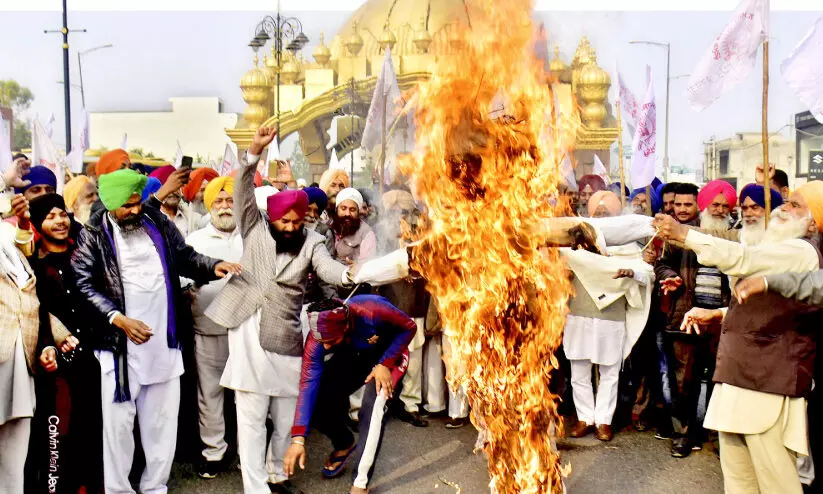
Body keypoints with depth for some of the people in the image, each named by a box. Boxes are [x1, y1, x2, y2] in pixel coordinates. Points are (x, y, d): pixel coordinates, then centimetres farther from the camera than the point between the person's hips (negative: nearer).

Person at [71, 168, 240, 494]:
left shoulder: (158, 222, 5)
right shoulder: (93, 237, -5)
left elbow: (185, 258, 13)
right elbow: (84, 286, -10)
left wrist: (213, 267, -7)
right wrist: (120, 320, -21)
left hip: (164, 339, 4)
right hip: (120, 344, -3)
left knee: (162, 418, 12)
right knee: (119, 420, 3)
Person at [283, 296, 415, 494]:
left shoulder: (373, 311, -39)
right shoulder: (317, 338, -28)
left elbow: (409, 327, -20)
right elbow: (308, 384, -30)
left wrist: (385, 364, -28)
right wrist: (298, 439, -35)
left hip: (387, 353, -3)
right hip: (350, 357, 4)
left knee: (373, 406, -27)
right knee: (317, 404, -11)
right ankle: (344, 444, 22)